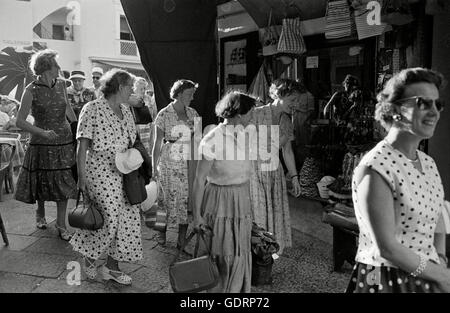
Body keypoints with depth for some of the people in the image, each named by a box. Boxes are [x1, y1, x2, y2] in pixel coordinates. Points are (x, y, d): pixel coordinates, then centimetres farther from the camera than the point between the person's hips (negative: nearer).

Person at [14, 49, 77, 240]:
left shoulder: (60, 85, 4)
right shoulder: (31, 90, -10)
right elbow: (19, 121, -12)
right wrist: (43, 132, -23)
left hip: (64, 140, 4)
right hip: (42, 143, -3)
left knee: (63, 183, 3)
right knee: (42, 183, 9)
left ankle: (61, 225, 13)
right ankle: (40, 213, 39)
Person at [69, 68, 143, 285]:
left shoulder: (125, 111, 12)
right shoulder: (92, 109, -8)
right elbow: (83, 146, -9)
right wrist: (82, 176, -12)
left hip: (122, 174, 7)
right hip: (99, 172, -7)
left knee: (128, 217, 5)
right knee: (109, 218, -8)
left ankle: (112, 267, 20)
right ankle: (89, 258, 22)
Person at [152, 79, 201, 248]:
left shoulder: (193, 114, 7)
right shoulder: (164, 114, -6)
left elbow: (197, 140, 9)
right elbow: (157, 143, -5)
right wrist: (154, 168, -8)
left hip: (189, 163, 4)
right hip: (169, 163, -4)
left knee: (187, 198, 4)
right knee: (167, 197, 2)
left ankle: (182, 237, 15)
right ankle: (161, 234, 22)